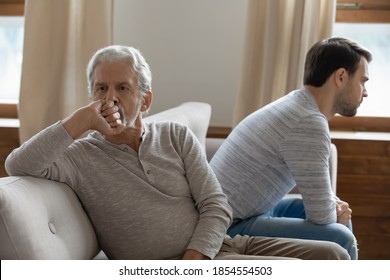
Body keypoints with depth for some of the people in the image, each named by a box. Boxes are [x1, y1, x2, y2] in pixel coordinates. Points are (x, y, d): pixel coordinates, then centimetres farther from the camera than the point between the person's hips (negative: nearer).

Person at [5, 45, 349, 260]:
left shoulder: (177, 136, 5)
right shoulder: (79, 157, -4)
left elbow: (216, 206, 0)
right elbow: (18, 166, -23)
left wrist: (192, 262, -17)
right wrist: (80, 120, -22)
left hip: (214, 246, 5)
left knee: (332, 255, -2)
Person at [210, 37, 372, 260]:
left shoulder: (299, 106, 9)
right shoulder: (308, 123, -22)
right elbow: (321, 215, -21)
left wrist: (335, 207, 2)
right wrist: (335, 213, 1)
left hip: (248, 211, 11)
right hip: (230, 227, -11)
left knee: (339, 217, 18)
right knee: (339, 239, -22)